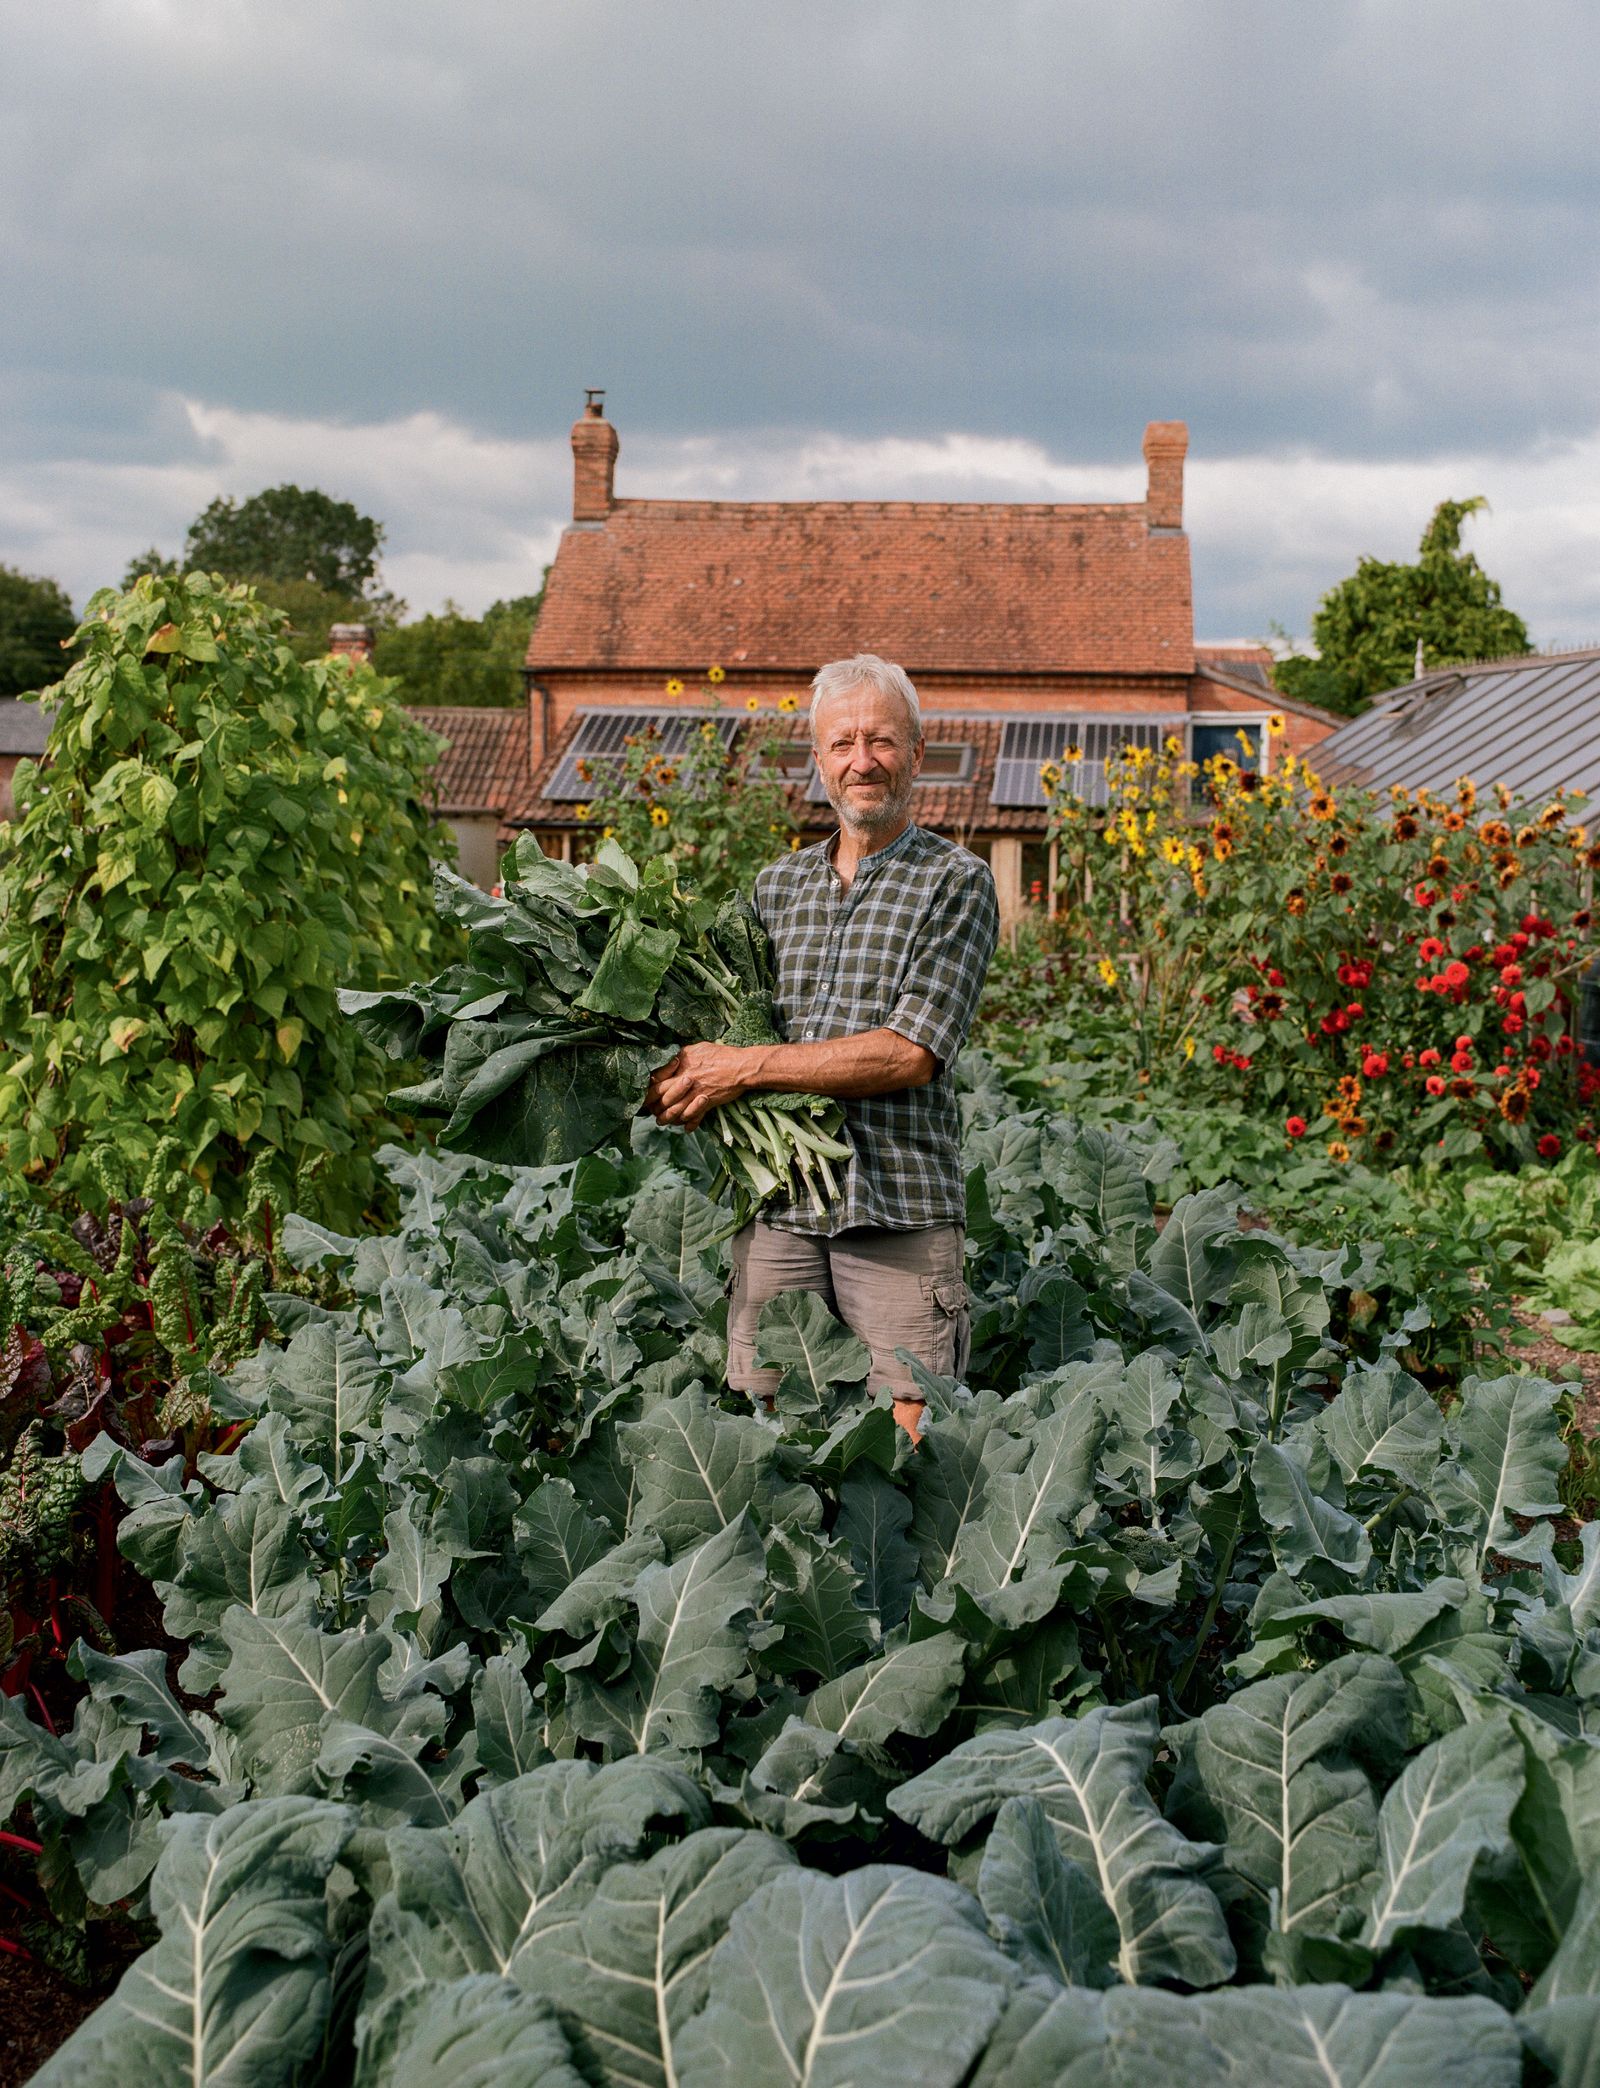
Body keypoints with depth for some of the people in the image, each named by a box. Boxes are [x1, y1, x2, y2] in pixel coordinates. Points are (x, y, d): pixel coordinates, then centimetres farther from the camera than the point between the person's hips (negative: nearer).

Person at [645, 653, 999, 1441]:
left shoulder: (954, 883, -1)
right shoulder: (776, 886, 16)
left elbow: (910, 1053, -11)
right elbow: (734, 1021, 21)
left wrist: (743, 1067, -12)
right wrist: (690, 1079, -2)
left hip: (900, 1211, -4)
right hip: (778, 1205, 4)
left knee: (907, 1439, -3)